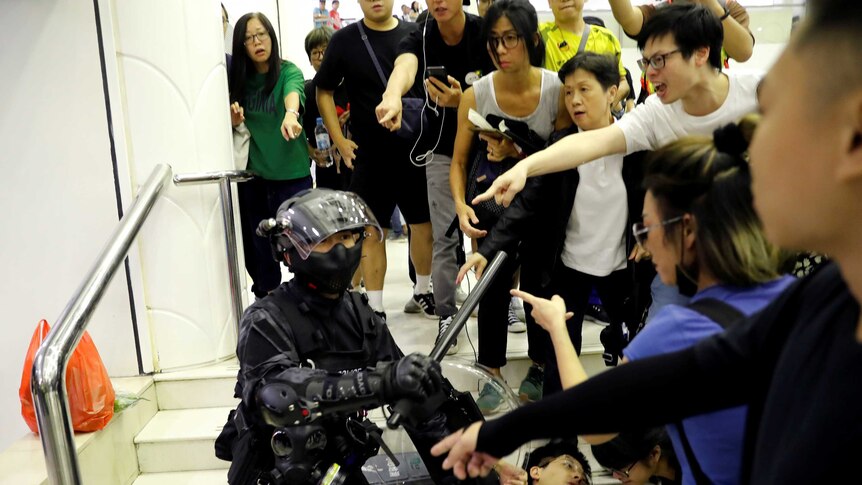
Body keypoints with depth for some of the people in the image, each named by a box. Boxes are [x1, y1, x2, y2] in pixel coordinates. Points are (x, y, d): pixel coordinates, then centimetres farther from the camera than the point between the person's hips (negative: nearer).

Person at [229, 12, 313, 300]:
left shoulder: (288, 71, -8)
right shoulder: (239, 77, 6)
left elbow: (293, 92, -31)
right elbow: (234, 123, 15)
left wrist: (290, 114, -53)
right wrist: (234, 118, -9)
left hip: (292, 174, -4)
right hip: (253, 176, 5)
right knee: (257, 243, 11)